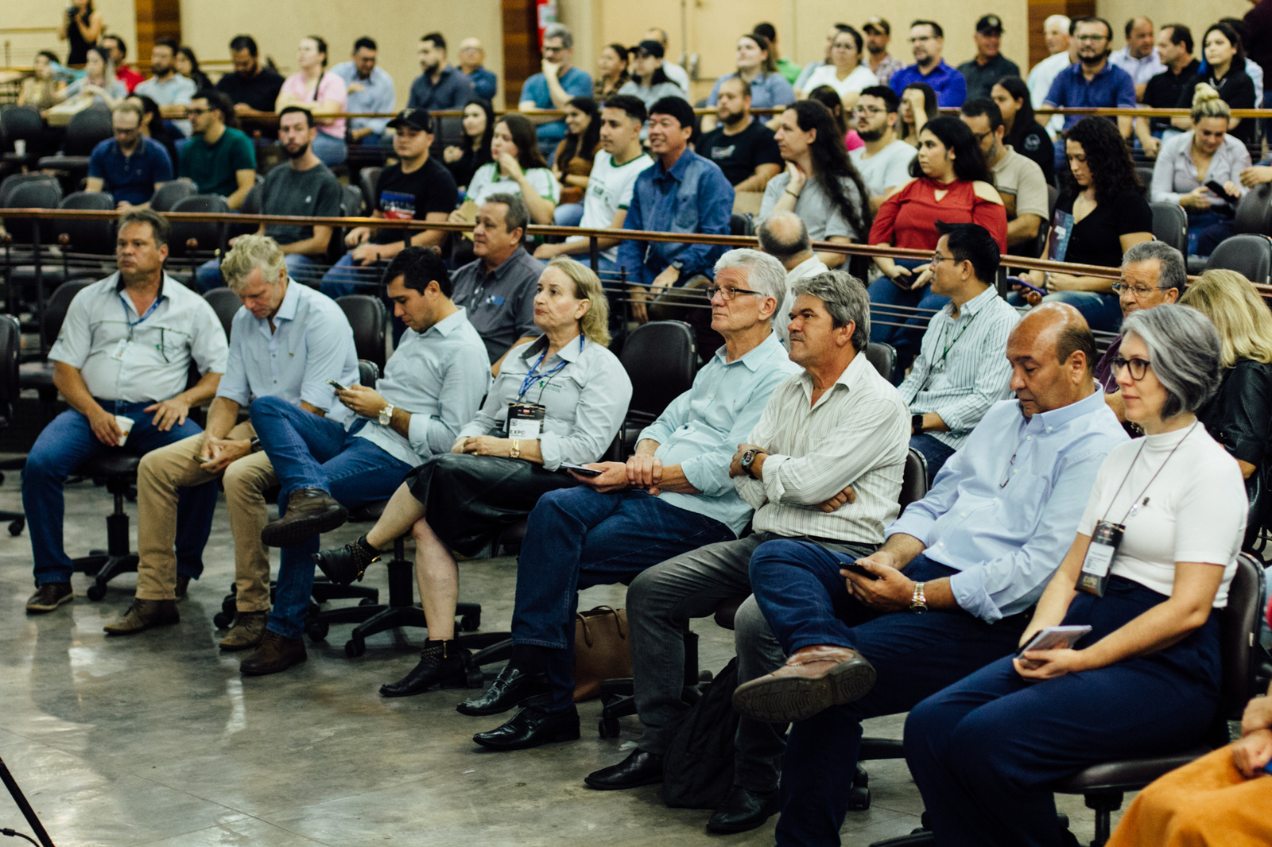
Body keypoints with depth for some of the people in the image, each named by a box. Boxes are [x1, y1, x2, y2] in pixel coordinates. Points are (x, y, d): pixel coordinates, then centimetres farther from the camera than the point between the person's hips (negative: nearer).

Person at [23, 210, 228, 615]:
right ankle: (53, 578, -14)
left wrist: (184, 399, -11)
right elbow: (64, 369, 10)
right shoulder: (90, 300, 14)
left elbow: (221, 374, 9)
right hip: (93, 409, 1)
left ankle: (184, 568, -11)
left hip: (155, 414, -1)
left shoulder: (191, 307, 11)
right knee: (40, 464, -27)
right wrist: (93, 411, -9)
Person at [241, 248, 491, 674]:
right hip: (358, 435, 10)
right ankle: (311, 494, -36)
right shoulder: (415, 331, 22)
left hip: (398, 458, -10)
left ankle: (286, 633, -19)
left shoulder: (464, 350, -8)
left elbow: (450, 437, -15)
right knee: (267, 406, -9)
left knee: (293, 494, -26)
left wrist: (384, 411, -11)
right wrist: (362, 397, 11)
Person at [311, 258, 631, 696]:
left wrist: (508, 447, -14)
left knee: (441, 472, -28)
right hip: (502, 474, 7)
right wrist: (467, 443, -1)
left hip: (556, 479, -7)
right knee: (427, 523, -22)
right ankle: (441, 651, -22)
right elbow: (487, 418, 23)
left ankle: (361, 555, -8)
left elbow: (586, 447, -11)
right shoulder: (520, 357, 24)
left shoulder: (603, 368, 1)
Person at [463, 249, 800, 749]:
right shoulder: (719, 365, 23)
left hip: (701, 517, -8)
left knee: (562, 563, -18)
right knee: (555, 509, -20)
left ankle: (551, 702, -10)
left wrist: (634, 475, -11)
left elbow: (722, 472, -16)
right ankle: (532, 661, -25)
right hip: (648, 491, 8)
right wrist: (644, 458, -1)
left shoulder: (778, 379, -8)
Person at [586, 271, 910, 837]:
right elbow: (747, 486, 11)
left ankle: (757, 779, -23)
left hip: (834, 552, -8)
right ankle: (662, 743, 2)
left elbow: (810, 480, -18)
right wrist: (803, 488, -8)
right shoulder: (788, 393, 17)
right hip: (764, 541, 8)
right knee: (649, 590, -4)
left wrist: (757, 459, 1)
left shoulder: (878, 402, -8)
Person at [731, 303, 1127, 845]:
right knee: (775, 558, -13)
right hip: (919, 571, 9)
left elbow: (1039, 570, -17)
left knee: (833, 694, -25)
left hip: (989, 616, -9)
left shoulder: (1099, 449, -7)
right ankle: (825, 651, -43)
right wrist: (888, 559, -1)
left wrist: (916, 596, -17)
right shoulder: (1004, 417, 22)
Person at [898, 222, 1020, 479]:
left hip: (952, 438, -8)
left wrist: (917, 423, -18)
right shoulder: (940, 320, 24)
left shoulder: (1004, 322, -5)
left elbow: (986, 402, -14)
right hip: (909, 425, 8)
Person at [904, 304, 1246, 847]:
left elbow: (1188, 609, -14)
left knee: (986, 739, -29)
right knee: (930, 725, -15)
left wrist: (1083, 661, -17)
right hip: (1085, 635, 8)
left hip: (1167, 667, -8)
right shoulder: (1122, 458, 19)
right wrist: (1036, 640, -2)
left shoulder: (1210, 471, -6)